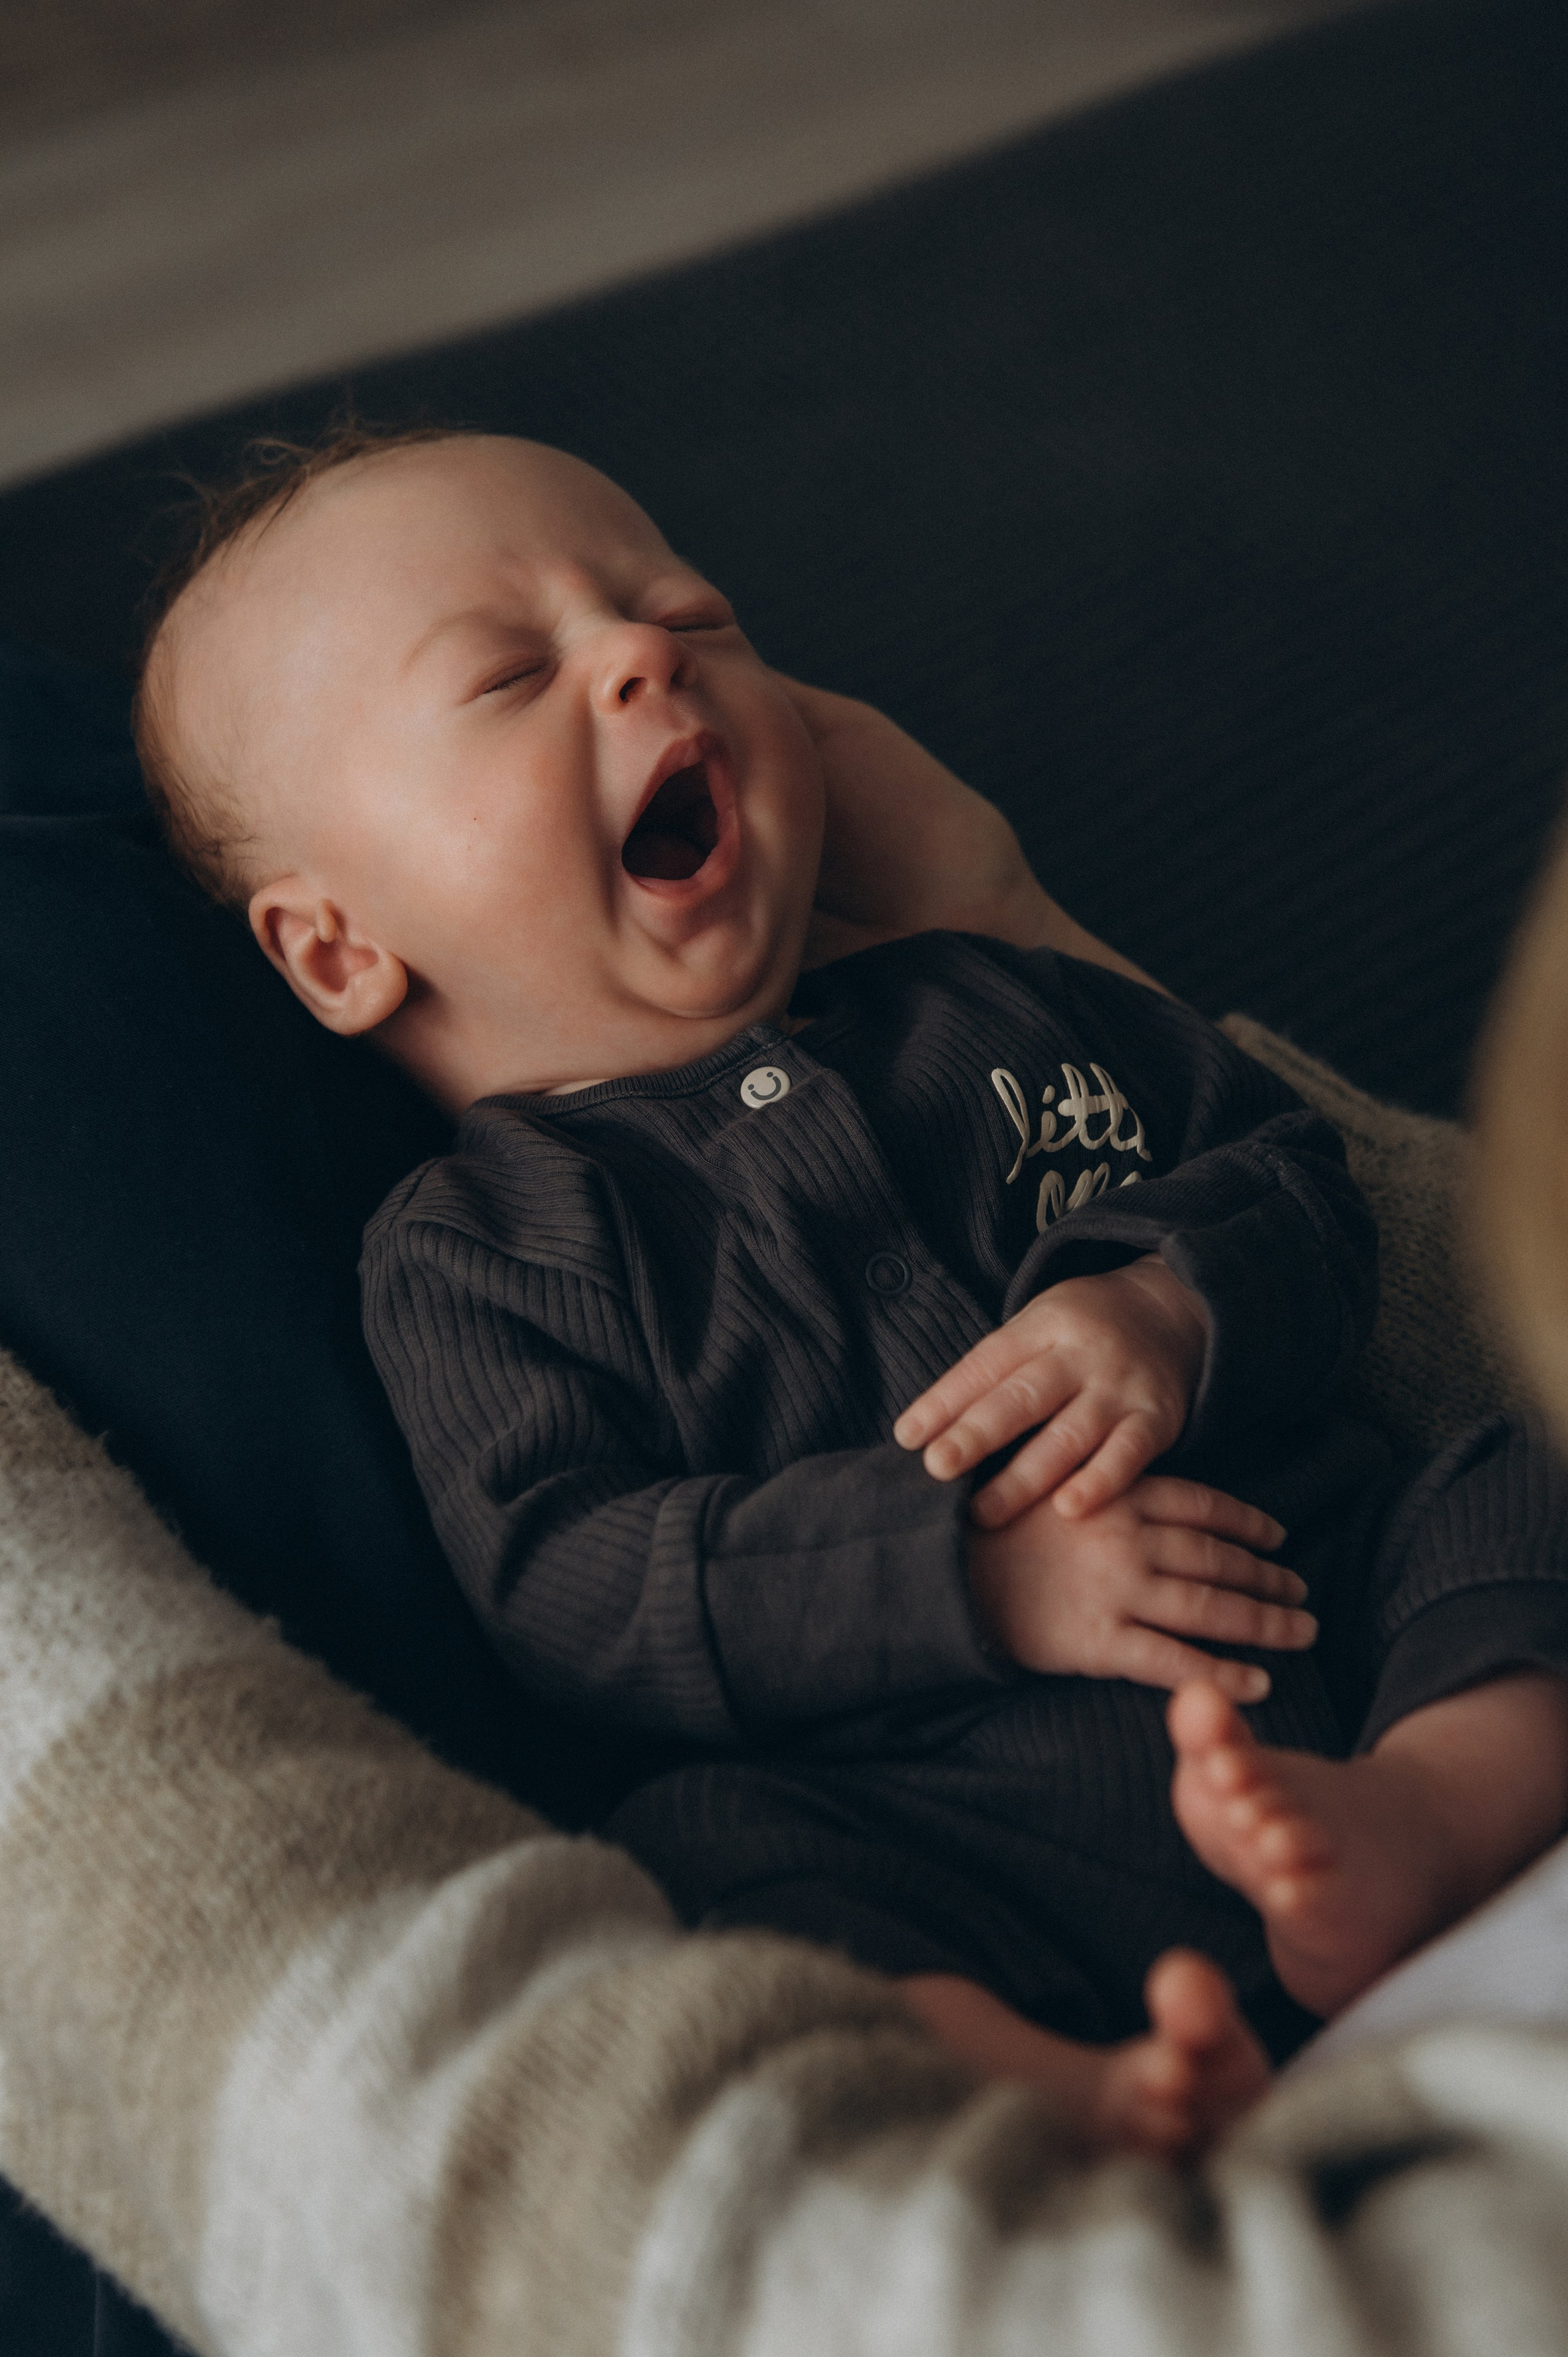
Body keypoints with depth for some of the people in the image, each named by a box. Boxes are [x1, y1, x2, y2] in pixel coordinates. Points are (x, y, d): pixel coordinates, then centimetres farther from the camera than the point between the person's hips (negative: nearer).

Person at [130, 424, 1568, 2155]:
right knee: (710, 1881, -31)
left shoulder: (997, 1012, 19)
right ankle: (1068, 2089, -50)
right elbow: (564, 1584, -6)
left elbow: (1296, 1181, 19)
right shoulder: (477, 1247, 6)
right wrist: (967, 1574, -18)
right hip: (956, 1827, -4)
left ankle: (1418, 1827, -34)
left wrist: (1175, 1309, -7)